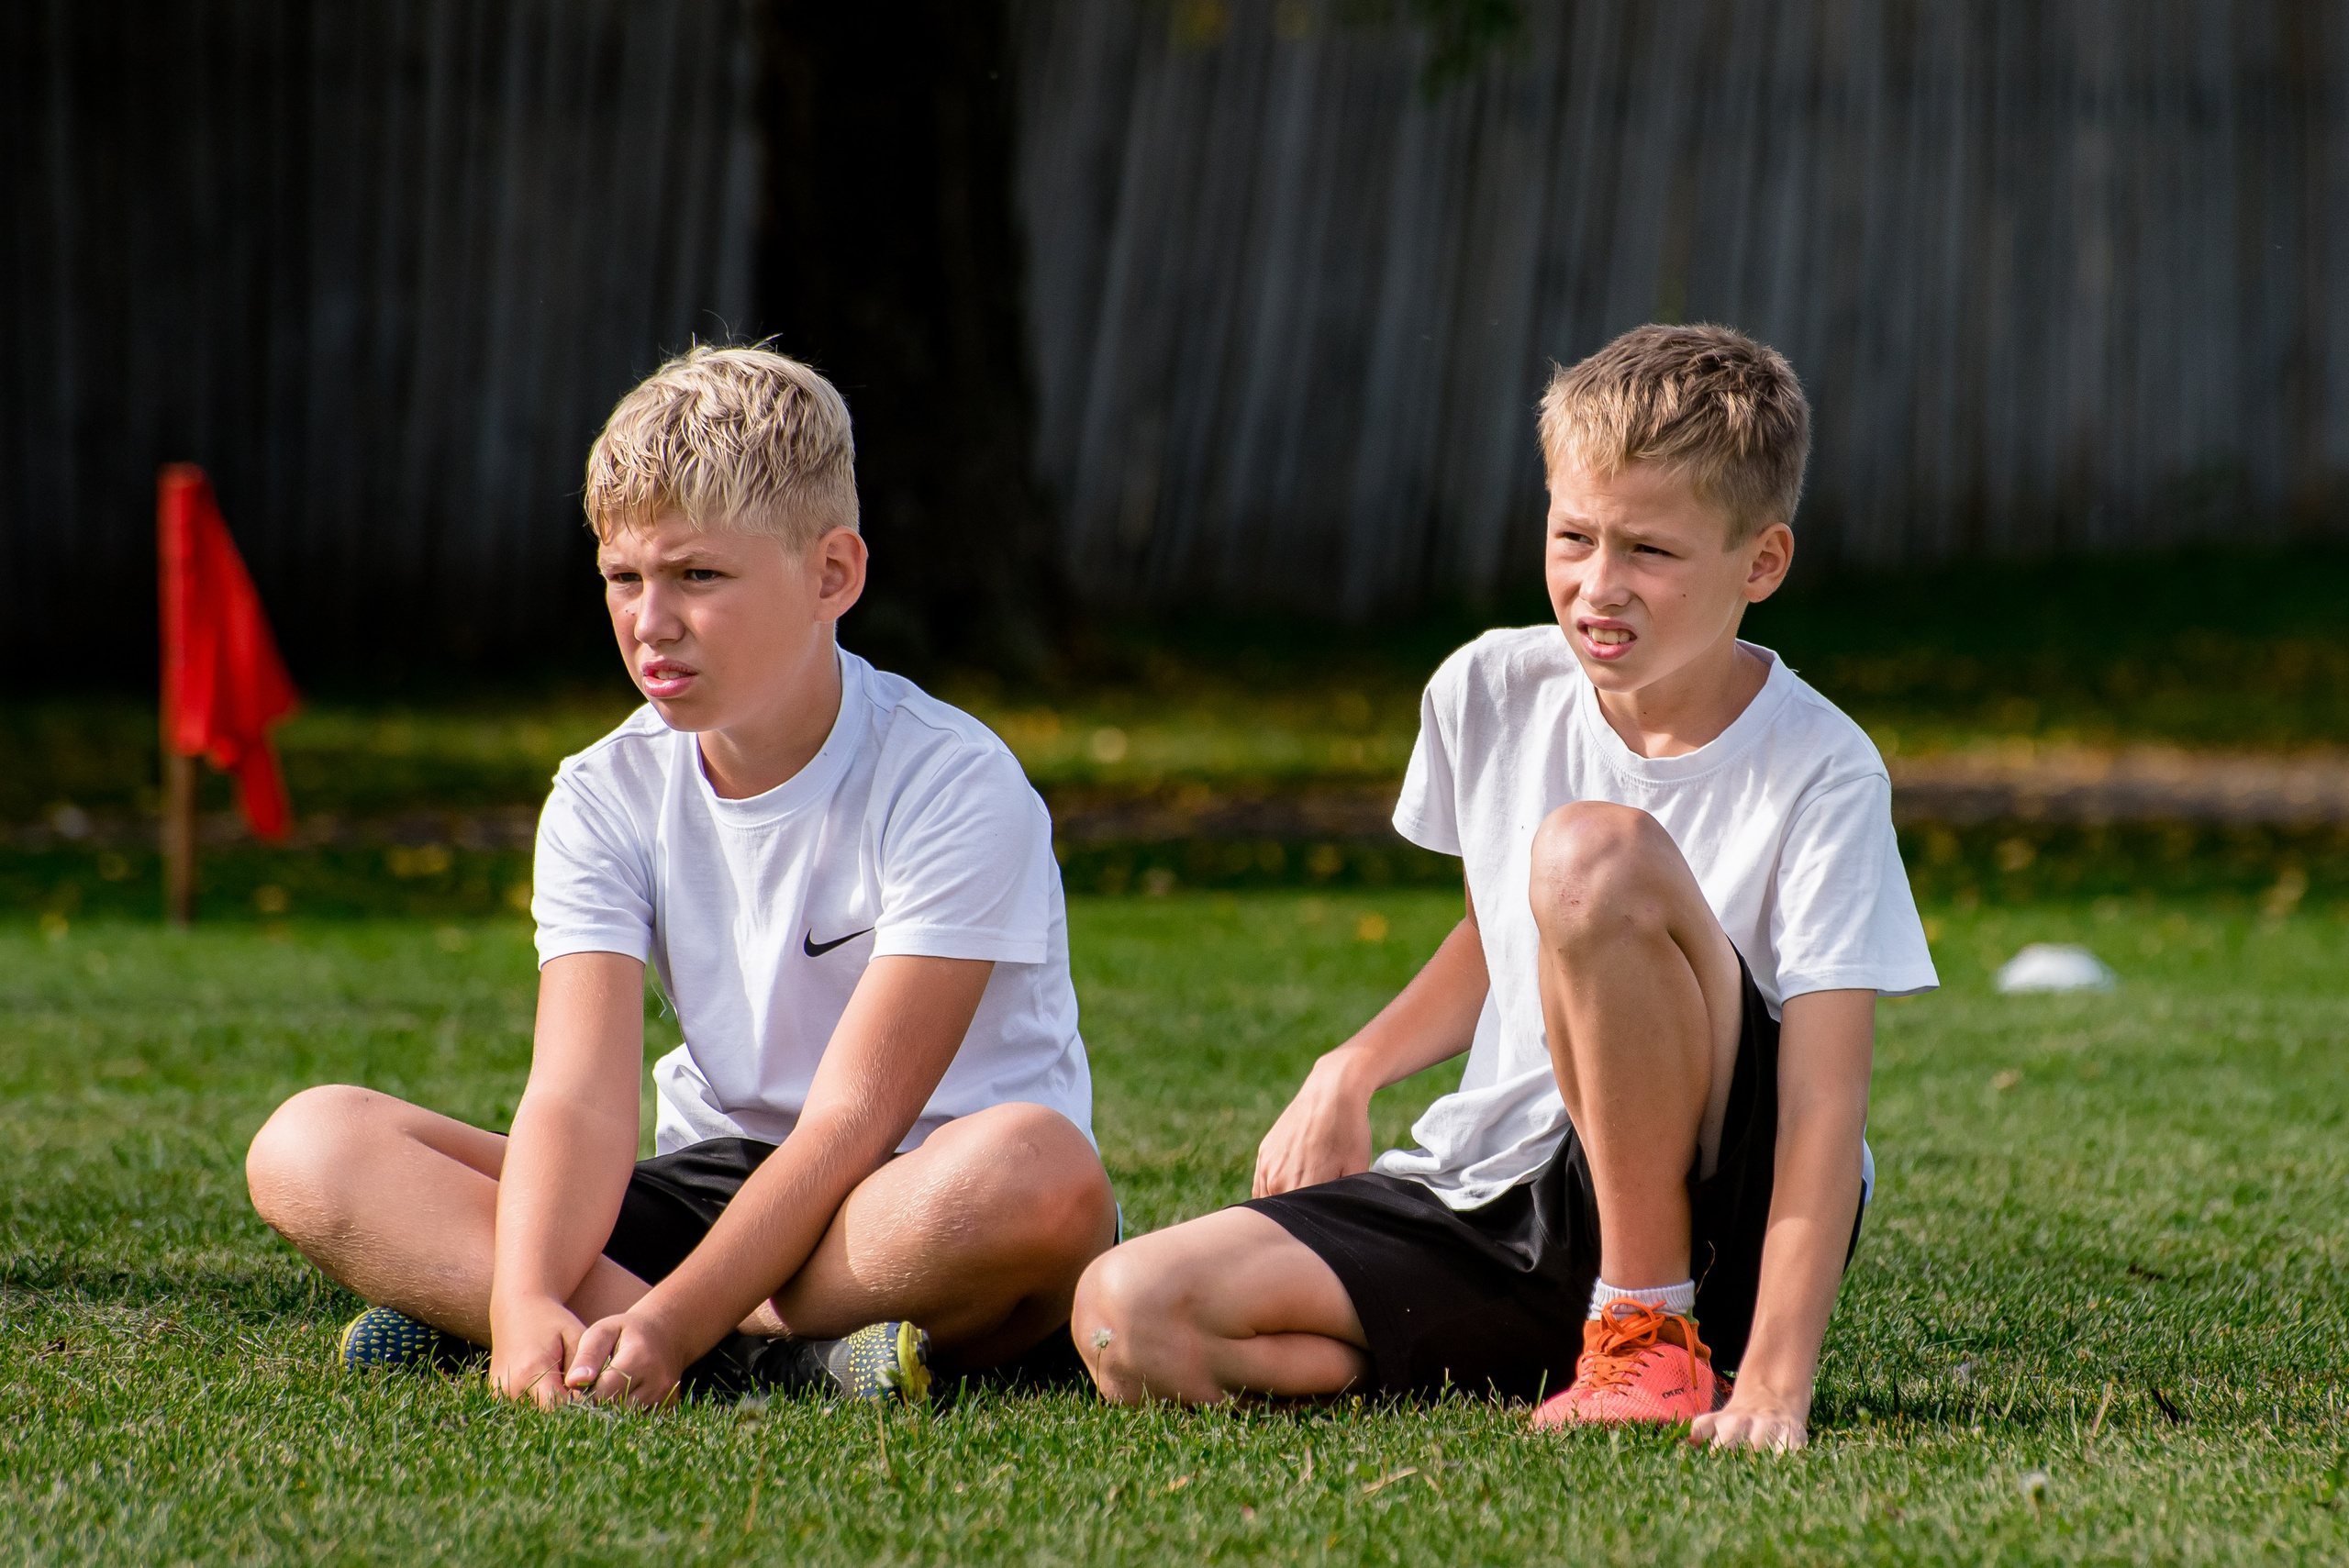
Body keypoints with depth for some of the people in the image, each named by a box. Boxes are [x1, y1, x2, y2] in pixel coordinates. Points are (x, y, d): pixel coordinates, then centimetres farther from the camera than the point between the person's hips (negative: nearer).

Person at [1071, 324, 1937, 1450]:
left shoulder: (1820, 774, -14)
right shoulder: (1489, 694, 3)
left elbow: (1824, 1103, -21)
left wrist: (1774, 1386, -31)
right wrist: (1351, 1071, 6)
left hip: (1714, 1221, -6)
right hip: (1493, 1206, 6)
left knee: (1595, 850, -31)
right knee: (1128, 1320, -16)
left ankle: (1654, 1335, -18)